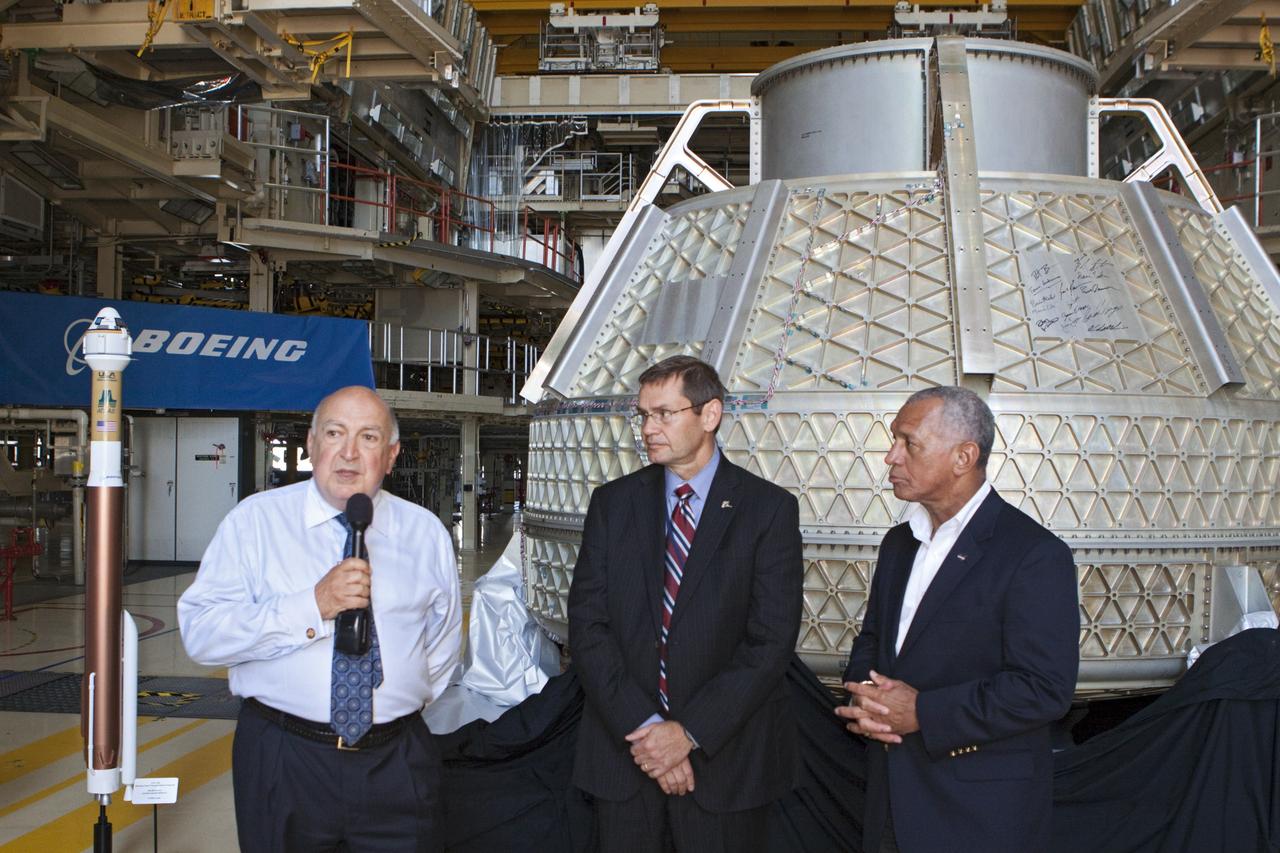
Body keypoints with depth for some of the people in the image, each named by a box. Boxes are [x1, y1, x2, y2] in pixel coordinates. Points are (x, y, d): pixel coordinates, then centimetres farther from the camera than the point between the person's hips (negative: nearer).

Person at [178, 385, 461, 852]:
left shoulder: (426, 533, 4)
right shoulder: (256, 520, -3)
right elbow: (200, 632, -14)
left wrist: (404, 704, 7)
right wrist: (313, 606, -22)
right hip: (282, 760, -1)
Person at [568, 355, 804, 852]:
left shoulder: (770, 509, -4)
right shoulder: (613, 503, 4)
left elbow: (771, 641, -9)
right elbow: (587, 624, -2)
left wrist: (690, 731, -14)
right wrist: (643, 727, -12)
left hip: (726, 758, -2)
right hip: (623, 752, 2)